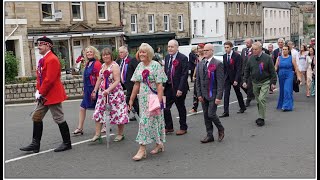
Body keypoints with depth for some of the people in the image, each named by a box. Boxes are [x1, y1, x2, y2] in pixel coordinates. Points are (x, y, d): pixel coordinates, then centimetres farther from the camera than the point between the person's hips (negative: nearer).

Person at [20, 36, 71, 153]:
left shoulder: (52, 59, -18)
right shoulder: (43, 60, 14)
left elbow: (49, 79, -23)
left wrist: (41, 93, -16)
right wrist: (38, 91, 6)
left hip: (53, 95, -10)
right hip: (44, 95, 10)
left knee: (59, 119, -1)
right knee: (36, 117, 11)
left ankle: (67, 143, 13)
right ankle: (35, 144, 18)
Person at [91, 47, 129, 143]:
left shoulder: (114, 66, -12)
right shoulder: (103, 66, 12)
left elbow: (117, 81, -20)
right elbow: (99, 79, 18)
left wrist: (108, 90, -30)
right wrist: (95, 91, 13)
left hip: (115, 93, -7)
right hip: (102, 93, 8)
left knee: (118, 113, 0)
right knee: (98, 113, 5)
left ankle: (120, 134, 15)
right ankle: (97, 134, 12)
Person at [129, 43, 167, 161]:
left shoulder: (156, 66, -9)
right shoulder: (139, 66, 10)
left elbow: (160, 85, -13)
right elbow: (137, 84, 13)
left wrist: (159, 101, -20)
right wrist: (131, 99, 12)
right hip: (143, 98, 6)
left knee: (146, 121, -8)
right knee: (153, 121, 13)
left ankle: (142, 149, -3)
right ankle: (159, 144, 26)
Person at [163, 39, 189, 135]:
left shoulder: (183, 58, -12)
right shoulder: (167, 57, 9)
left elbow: (184, 74, -16)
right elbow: (165, 72, 13)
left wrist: (180, 89, -20)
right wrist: (164, 85, 6)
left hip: (179, 88, -6)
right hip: (168, 87, 6)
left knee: (181, 108, 9)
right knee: (165, 107, 5)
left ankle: (183, 128, 24)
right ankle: (169, 127, 21)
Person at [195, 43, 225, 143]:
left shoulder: (218, 64, -9)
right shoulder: (200, 64, 9)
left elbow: (220, 81, -13)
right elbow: (198, 80, 11)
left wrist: (219, 97, -17)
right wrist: (199, 94, 4)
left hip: (213, 94, -6)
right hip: (203, 95, 6)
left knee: (211, 114, -9)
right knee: (206, 116, 9)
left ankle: (220, 129, 18)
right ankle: (209, 135, 20)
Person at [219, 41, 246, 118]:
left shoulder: (237, 56, -14)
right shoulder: (224, 56, 4)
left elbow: (238, 69, -16)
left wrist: (236, 80, -20)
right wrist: (223, 77, 5)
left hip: (235, 78, -4)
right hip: (227, 78, 4)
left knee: (238, 93, 13)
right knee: (226, 94, -4)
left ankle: (242, 107, 34)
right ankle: (226, 112, -5)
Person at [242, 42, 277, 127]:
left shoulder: (267, 58, -10)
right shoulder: (251, 58, 2)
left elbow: (272, 71, -6)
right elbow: (247, 71, 9)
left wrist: (273, 82, -8)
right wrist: (244, 81, 1)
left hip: (265, 82, -5)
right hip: (255, 83, 5)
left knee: (261, 99, -16)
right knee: (258, 100, 12)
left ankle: (262, 118, -7)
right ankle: (261, 116, 27)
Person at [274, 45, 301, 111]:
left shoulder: (292, 58, -1)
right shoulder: (279, 58, 6)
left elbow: (296, 68, -2)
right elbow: (276, 67, 3)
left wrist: (298, 76, -8)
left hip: (289, 76, -3)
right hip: (281, 76, 3)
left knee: (287, 90, -12)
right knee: (282, 91, 11)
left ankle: (287, 106, -11)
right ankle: (281, 105, 26)